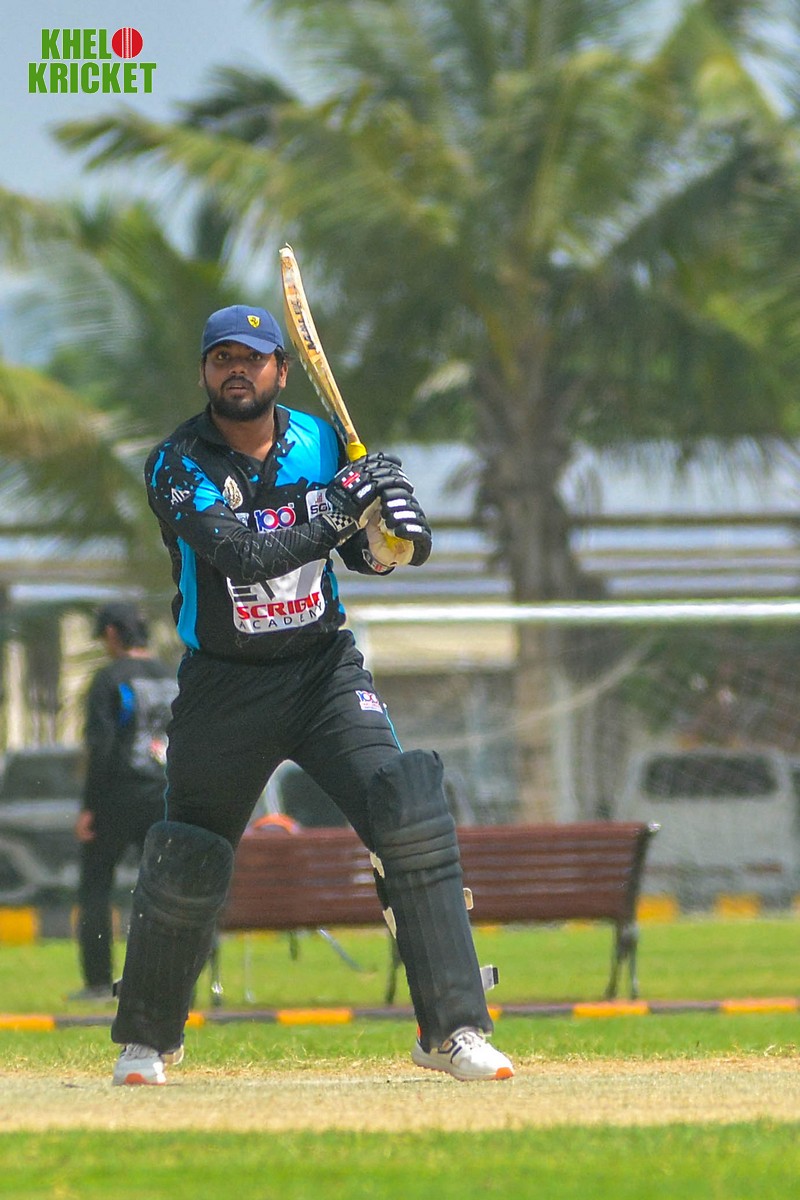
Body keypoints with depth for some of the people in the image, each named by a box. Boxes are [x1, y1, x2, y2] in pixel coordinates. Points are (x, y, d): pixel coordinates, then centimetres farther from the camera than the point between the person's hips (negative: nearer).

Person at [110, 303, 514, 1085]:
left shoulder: (323, 444, 0)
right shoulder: (178, 465, -13)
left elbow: (368, 553, 6)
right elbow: (245, 556, -26)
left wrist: (394, 531, -17)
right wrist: (342, 510, -31)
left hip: (324, 671, 2)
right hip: (222, 688, -2)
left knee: (412, 820, -17)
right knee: (186, 866, 5)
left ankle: (453, 1029, -16)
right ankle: (146, 1040, 30)